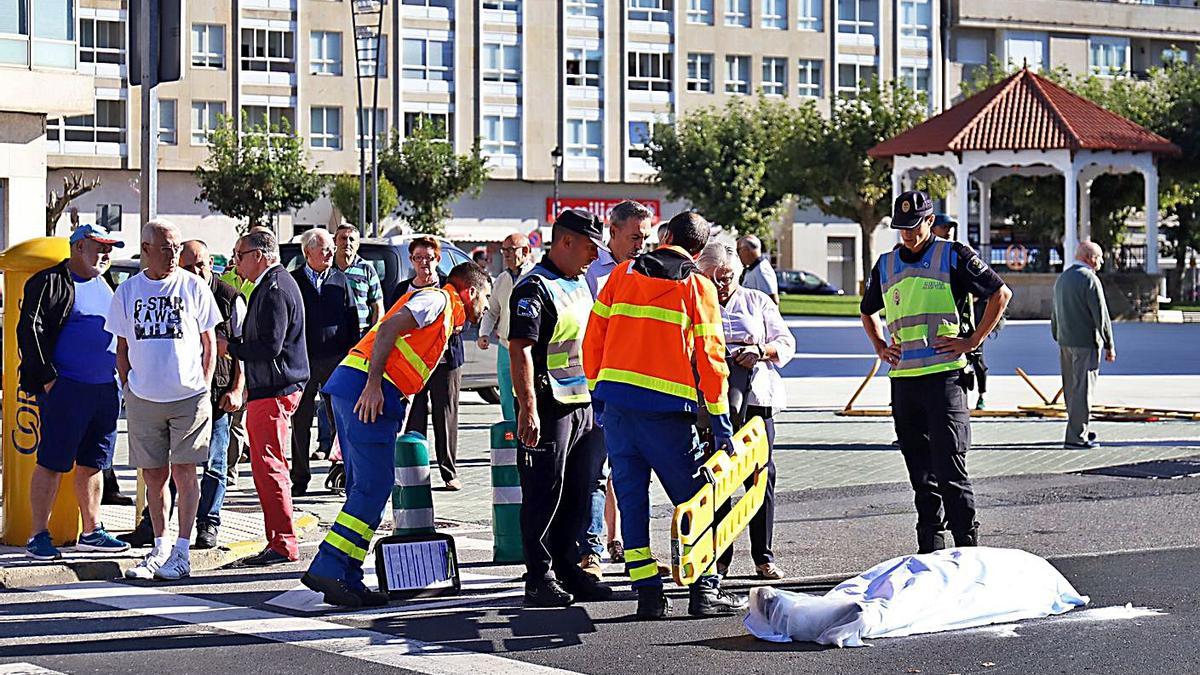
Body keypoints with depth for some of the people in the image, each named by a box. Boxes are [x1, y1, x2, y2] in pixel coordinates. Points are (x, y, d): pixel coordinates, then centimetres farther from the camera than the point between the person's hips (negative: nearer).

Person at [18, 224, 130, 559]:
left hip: (106, 389, 8)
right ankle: (39, 536, -2)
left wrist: (120, 379, 18)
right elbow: (30, 328, -13)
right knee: (52, 462, -5)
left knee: (92, 463, 12)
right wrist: (47, 378, -16)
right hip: (67, 389, -8)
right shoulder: (51, 282, -6)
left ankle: (91, 532, 20)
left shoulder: (103, 286, 19)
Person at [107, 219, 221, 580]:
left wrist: (204, 388, -2)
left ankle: (181, 553, -2)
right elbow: (122, 348, 13)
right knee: (153, 475, 7)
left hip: (188, 397, -2)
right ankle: (160, 548, 17)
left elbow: (210, 344, 6)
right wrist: (129, 388, 4)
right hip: (142, 400, 3)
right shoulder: (127, 291, 6)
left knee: (183, 472, -5)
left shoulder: (193, 287, 1)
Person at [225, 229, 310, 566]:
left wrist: (230, 347, -11)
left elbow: (269, 347, -22)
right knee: (265, 468, 12)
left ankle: (283, 545, -7)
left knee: (269, 468, -9)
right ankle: (278, 542, 16)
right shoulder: (274, 284, 18)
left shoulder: (275, 289, -15)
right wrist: (251, 385, 19)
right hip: (266, 390, 11)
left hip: (273, 392, -11)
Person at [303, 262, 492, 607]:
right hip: (367, 390, -10)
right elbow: (388, 328, -15)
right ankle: (326, 570, -16)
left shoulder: (445, 317, 28)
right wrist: (373, 384, -23)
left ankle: (348, 582, 7)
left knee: (364, 488, 8)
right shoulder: (437, 299, 0)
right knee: (373, 486, -12)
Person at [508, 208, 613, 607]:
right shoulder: (535, 288, -12)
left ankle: (566, 569, 22)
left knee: (580, 493, 13)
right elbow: (520, 350, -20)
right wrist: (527, 409, -27)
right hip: (550, 408, -9)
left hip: (585, 406, 9)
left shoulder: (579, 284, 17)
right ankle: (540, 579, 2)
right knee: (544, 496, -3)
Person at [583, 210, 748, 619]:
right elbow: (709, 355, -1)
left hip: (615, 400, 3)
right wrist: (720, 418, 2)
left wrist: (597, 389, 20)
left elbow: (594, 337, 10)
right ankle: (704, 590, 3)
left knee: (631, 497, 7)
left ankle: (648, 593, 5)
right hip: (667, 409, -3)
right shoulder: (697, 286, 3)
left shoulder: (622, 274, 10)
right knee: (693, 500, 6)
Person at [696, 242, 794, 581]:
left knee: (762, 473, -1)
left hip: (756, 396, 1)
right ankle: (717, 556, -1)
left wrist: (760, 351, -7)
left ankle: (763, 556, 6)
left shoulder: (757, 302, 16)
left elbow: (786, 343, 13)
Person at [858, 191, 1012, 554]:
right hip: (902, 378, 5)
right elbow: (868, 312, 33)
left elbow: (1001, 293, 3)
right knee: (920, 473, 8)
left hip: (944, 375, -5)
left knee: (950, 468, -11)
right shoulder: (885, 265, 15)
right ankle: (929, 552, 13)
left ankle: (968, 548, -7)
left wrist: (972, 341, -3)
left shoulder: (953, 256, 0)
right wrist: (880, 347, 16)